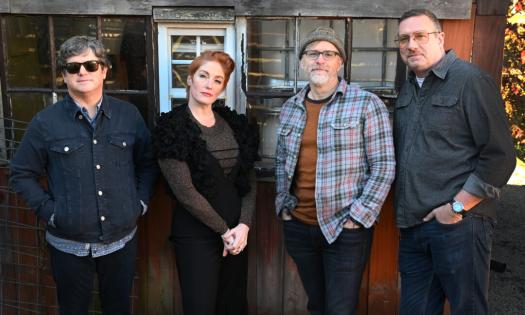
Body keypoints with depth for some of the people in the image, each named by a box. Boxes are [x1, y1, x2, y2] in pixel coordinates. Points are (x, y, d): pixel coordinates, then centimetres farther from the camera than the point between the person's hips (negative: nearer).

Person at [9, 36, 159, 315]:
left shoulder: (129, 115, -1)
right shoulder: (45, 122, -6)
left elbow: (148, 163, 9)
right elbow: (22, 175, 0)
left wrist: (141, 202, 0)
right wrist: (49, 212, -8)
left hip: (122, 239, 2)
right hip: (69, 245, -1)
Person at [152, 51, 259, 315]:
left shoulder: (235, 124, 6)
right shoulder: (173, 128, -10)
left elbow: (249, 181, 5)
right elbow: (184, 191, -15)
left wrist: (244, 225, -8)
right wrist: (223, 230, -12)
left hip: (237, 232, 5)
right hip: (197, 235, -5)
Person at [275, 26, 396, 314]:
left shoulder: (366, 104, -8)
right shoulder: (290, 108, 7)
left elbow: (383, 166, -10)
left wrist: (358, 216, -14)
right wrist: (283, 205, 7)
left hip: (345, 229, -4)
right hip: (298, 227, 5)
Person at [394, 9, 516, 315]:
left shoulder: (471, 80, -8)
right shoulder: (408, 89, 14)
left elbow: (500, 156, -13)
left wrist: (457, 207, -14)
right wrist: (403, 210, 11)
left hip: (459, 224, -7)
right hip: (413, 225, 7)